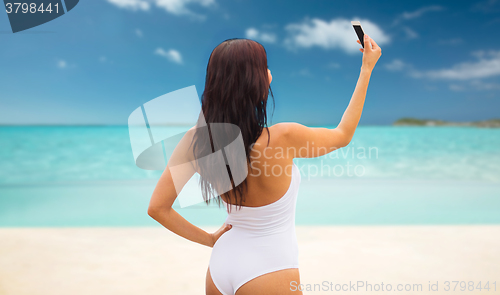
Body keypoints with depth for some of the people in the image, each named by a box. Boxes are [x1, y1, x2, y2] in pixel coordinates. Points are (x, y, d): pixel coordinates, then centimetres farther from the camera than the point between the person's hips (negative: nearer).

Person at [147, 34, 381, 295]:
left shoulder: (196, 140, -14)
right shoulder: (282, 138, -25)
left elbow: (157, 208, -9)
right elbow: (343, 135, -5)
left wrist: (210, 239, 2)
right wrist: (367, 69, 1)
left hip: (220, 265, 4)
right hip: (269, 272, -4)